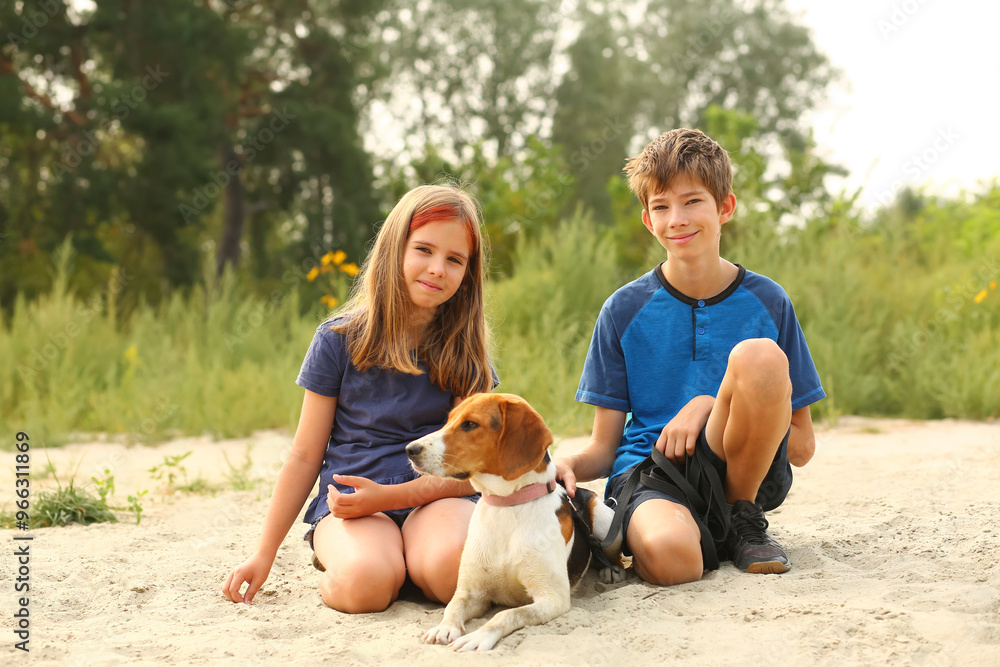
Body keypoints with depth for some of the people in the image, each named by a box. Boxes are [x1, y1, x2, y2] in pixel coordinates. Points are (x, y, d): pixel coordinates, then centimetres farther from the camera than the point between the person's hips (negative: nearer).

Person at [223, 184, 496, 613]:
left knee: (457, 568, -34)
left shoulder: (465, 352, 5)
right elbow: (305, 457, 7)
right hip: (348, 500, -1)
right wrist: (264, 555, 7)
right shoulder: (339, 340, 2)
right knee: (365, 583, -34)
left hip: (435, 497, 1)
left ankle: (407, 561, -1)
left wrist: (386, 496, -15)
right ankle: (335, 560, -1)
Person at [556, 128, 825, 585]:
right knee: (669, 554, -40)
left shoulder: (767, 302, 5)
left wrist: (710, 406, -11)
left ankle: (742, 518, -6)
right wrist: (565, 467, -18)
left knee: (758, 356, -27)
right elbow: (603, 447, 6)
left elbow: (801, 446, 5)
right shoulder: (624, 311, 5)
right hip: (646, 475, -2)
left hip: (740, 471, 2)